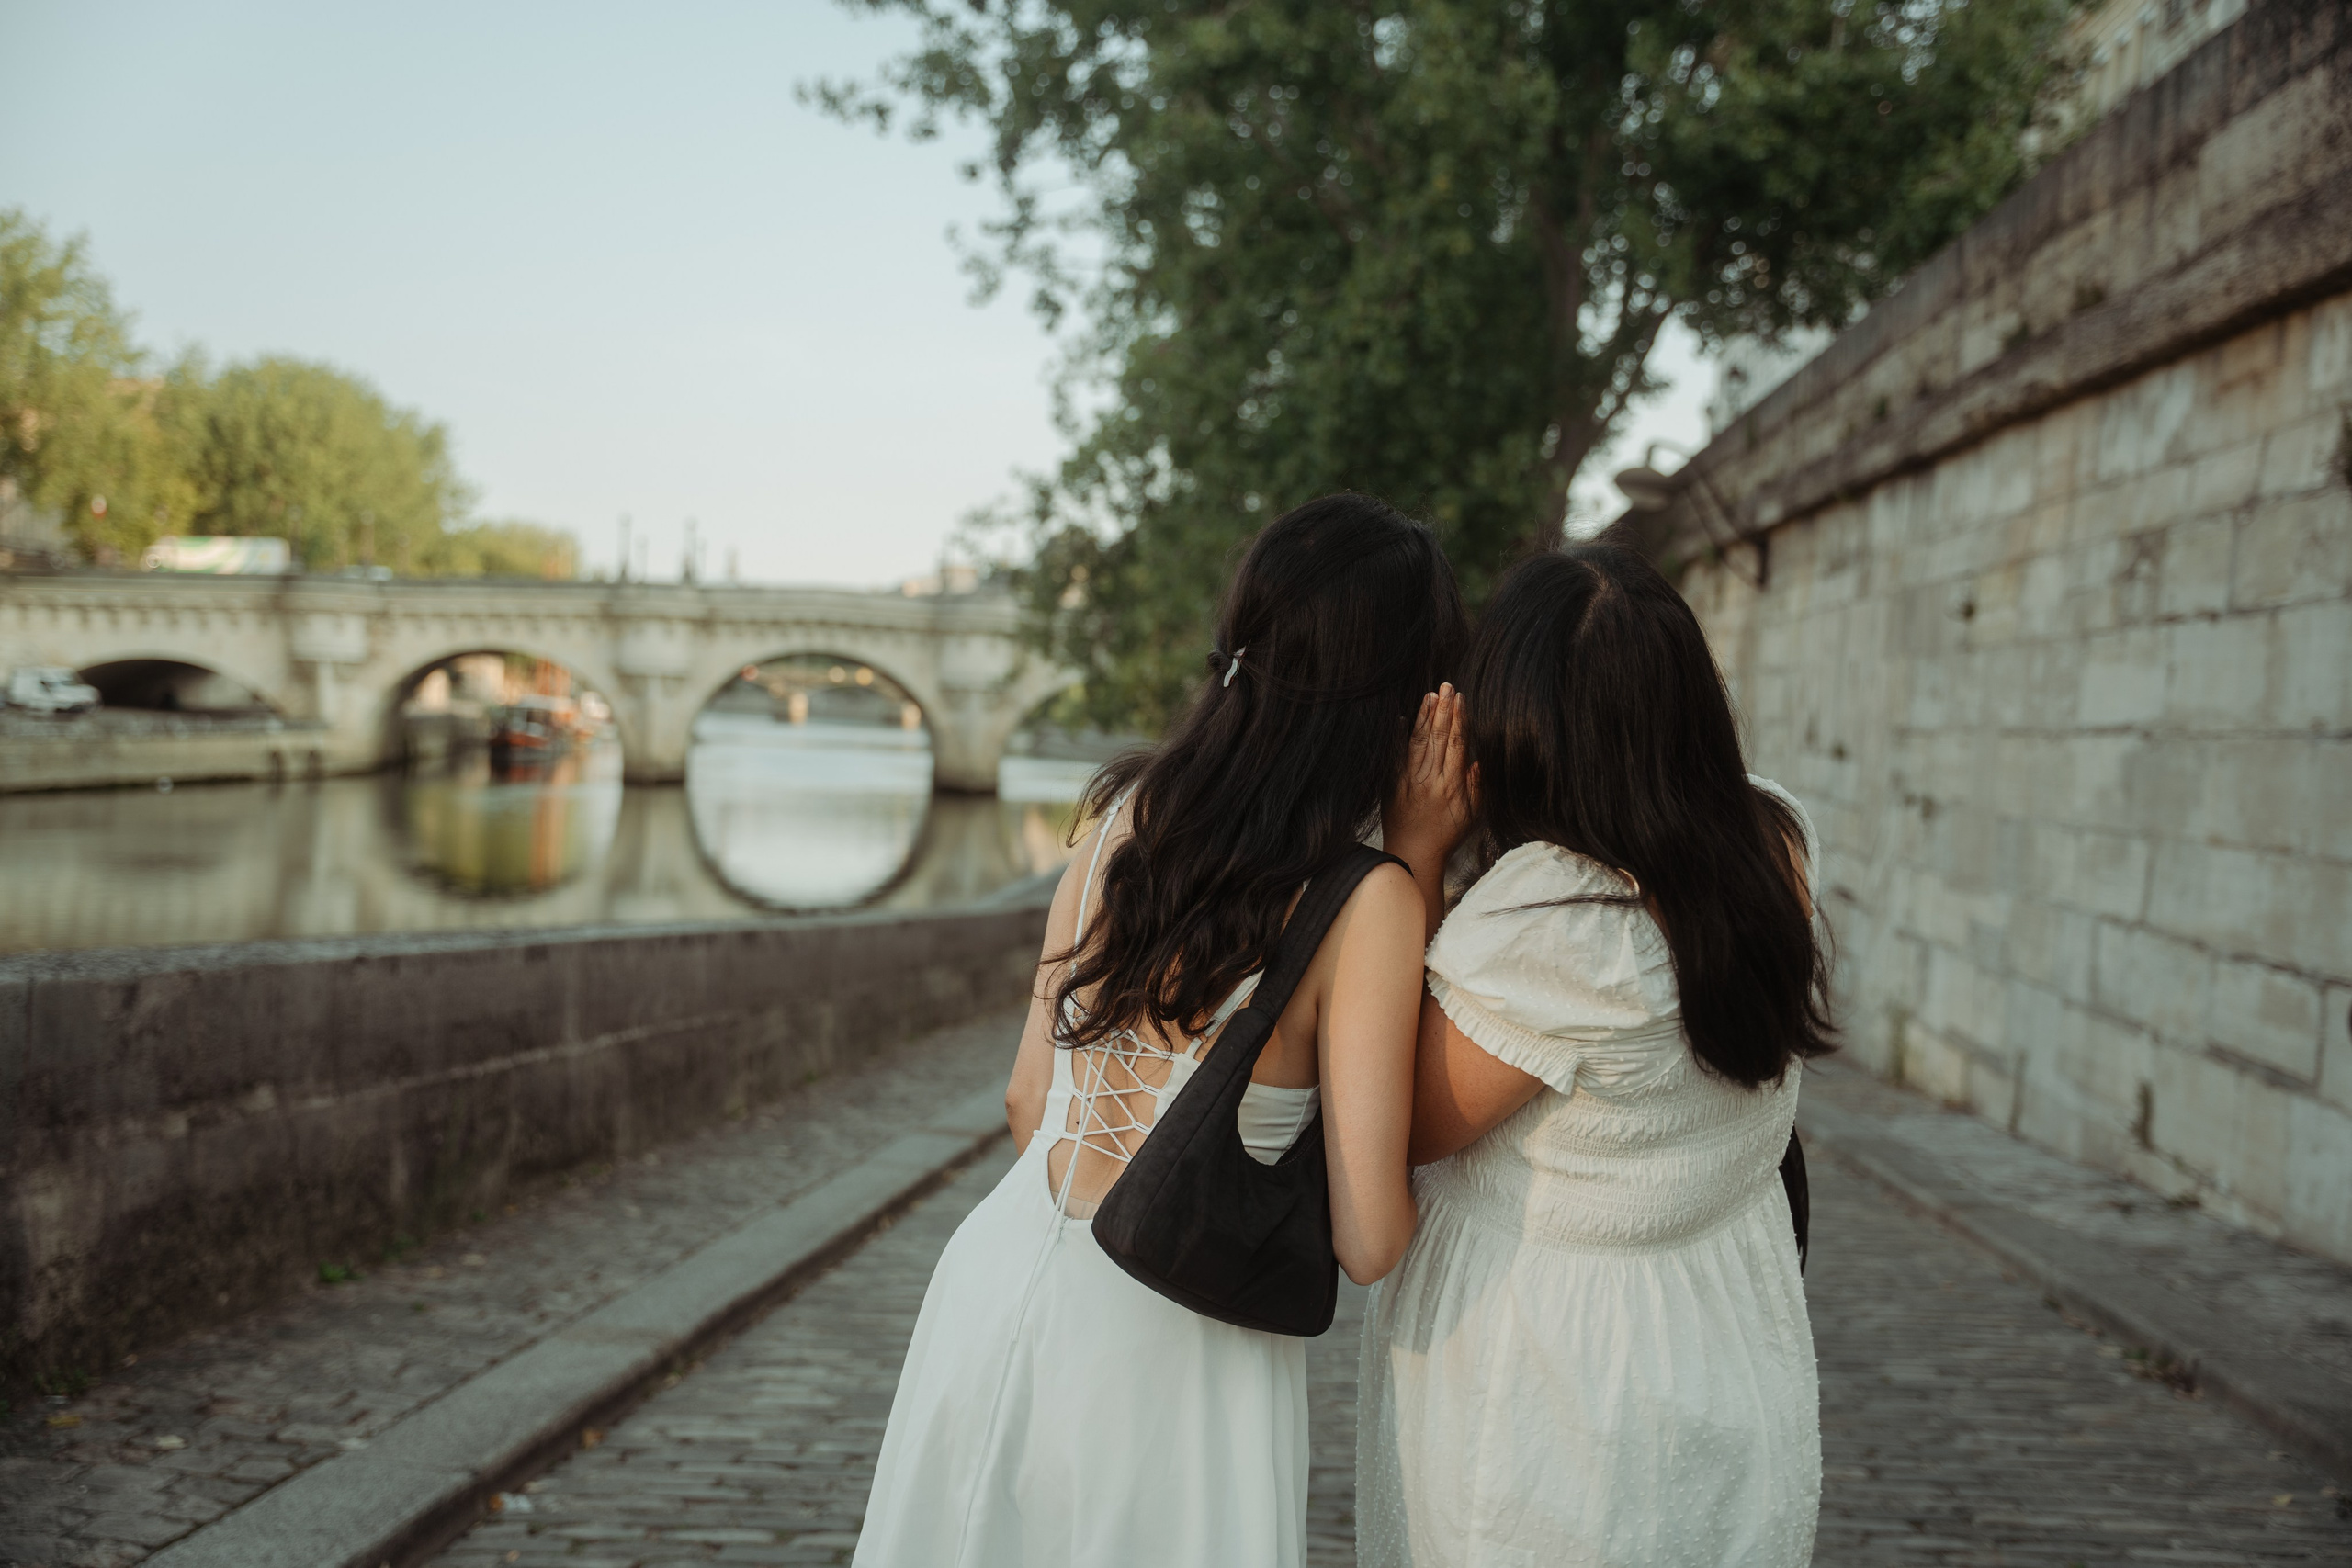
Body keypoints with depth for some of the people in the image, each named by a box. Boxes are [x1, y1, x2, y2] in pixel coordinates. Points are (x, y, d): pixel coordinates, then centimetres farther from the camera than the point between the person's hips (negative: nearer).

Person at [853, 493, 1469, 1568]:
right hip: (1173, 1347, -5)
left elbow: (1028, 1098, 7)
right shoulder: (1368, 902, -16)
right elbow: (1368, 1243, -16)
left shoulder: (1127, 811, -2)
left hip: (1006, 1279, 5)